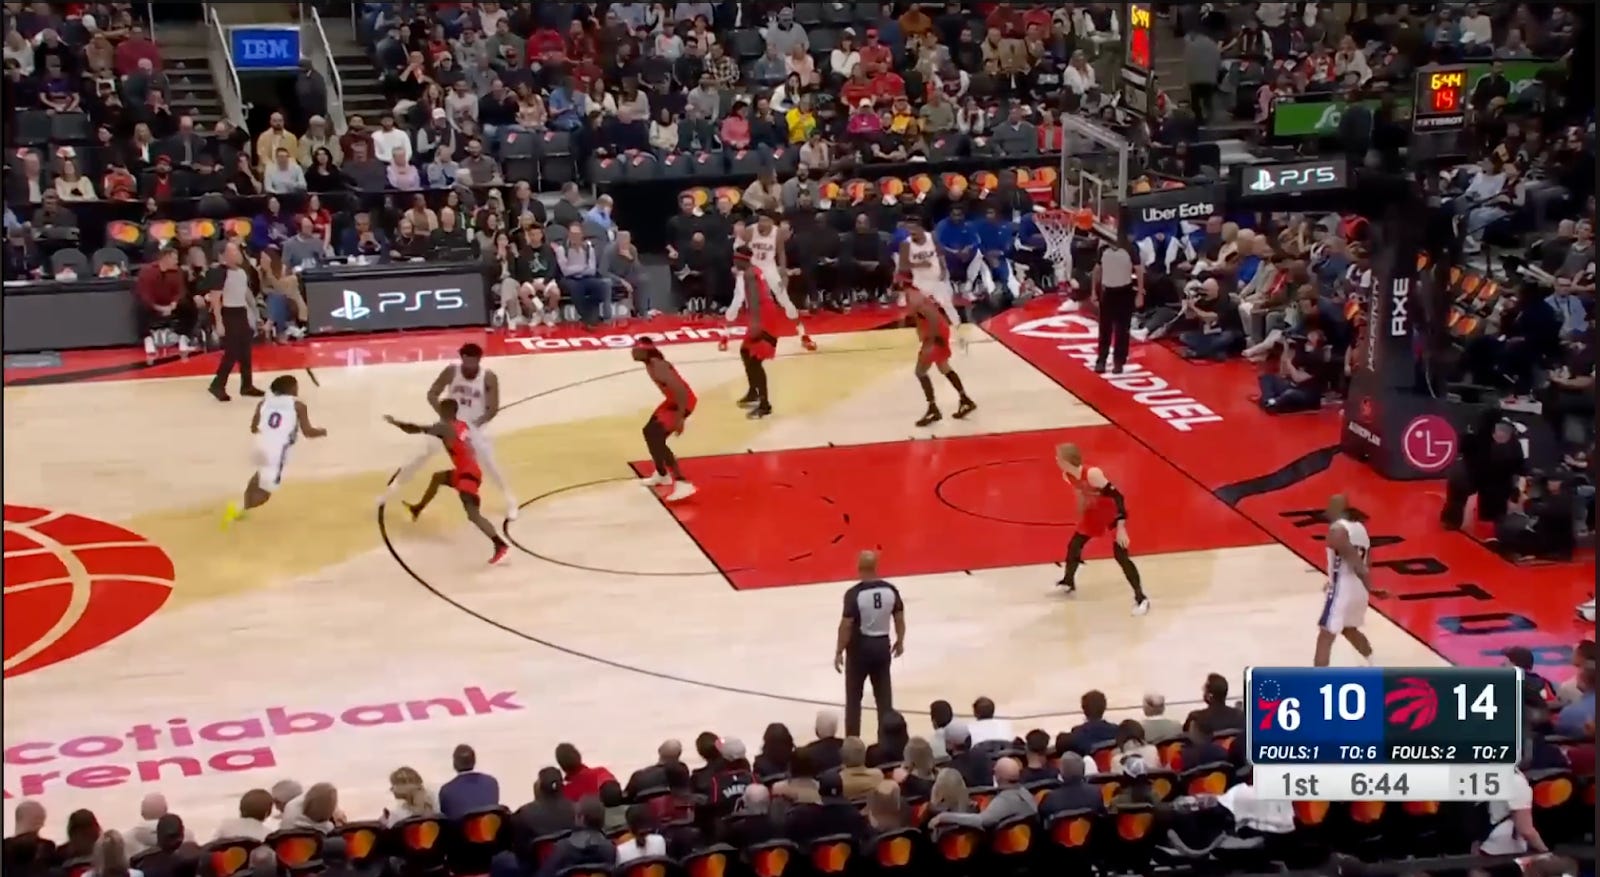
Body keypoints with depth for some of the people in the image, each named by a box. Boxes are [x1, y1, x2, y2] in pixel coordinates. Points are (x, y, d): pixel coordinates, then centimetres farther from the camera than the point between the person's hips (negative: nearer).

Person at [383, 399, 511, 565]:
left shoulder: (444, 428, -10)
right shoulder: (463, 426, 13)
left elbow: (414, 430, -6)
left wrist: (394, 422, 9)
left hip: (468, 474, -10)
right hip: (468, 470, 10)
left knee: (473, 515, -21)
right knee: (437, 477, 32)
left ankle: (501, 545, -33)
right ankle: (417, 509, 52)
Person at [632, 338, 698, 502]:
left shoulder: (657, 366, -27)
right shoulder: (651, 364, 5)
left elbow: (680, 390, -32)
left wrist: (680, 418, -31)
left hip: (683, 402, -10)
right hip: (673, 400, 10)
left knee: (656, 439, -19)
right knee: (650, 432, 21)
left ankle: (682, 484, -25)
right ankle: (661, 474, 38)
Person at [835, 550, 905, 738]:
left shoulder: (854, 593, -19)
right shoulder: (891, 590, -5)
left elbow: (846, 625, -17)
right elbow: (899, 619, 3)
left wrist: (839, 652, -8)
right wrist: (899, 641, 19)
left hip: (860, 647, -3)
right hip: (882, 646, 3)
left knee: (853, 697, 10)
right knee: (884, 696, 13)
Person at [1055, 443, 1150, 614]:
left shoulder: (1092, 474, -36)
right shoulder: (1067, 476, -11)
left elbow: (1117, 496, -34)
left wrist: (1121, 527, -37)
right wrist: (1081, 517, 22)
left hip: (1113, 513, -8)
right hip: (1095, 512, 8)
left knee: (1120, 555, -13)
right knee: (1074, 545, 13)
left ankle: (1141, 598, -5)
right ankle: (1068, 581, 39)